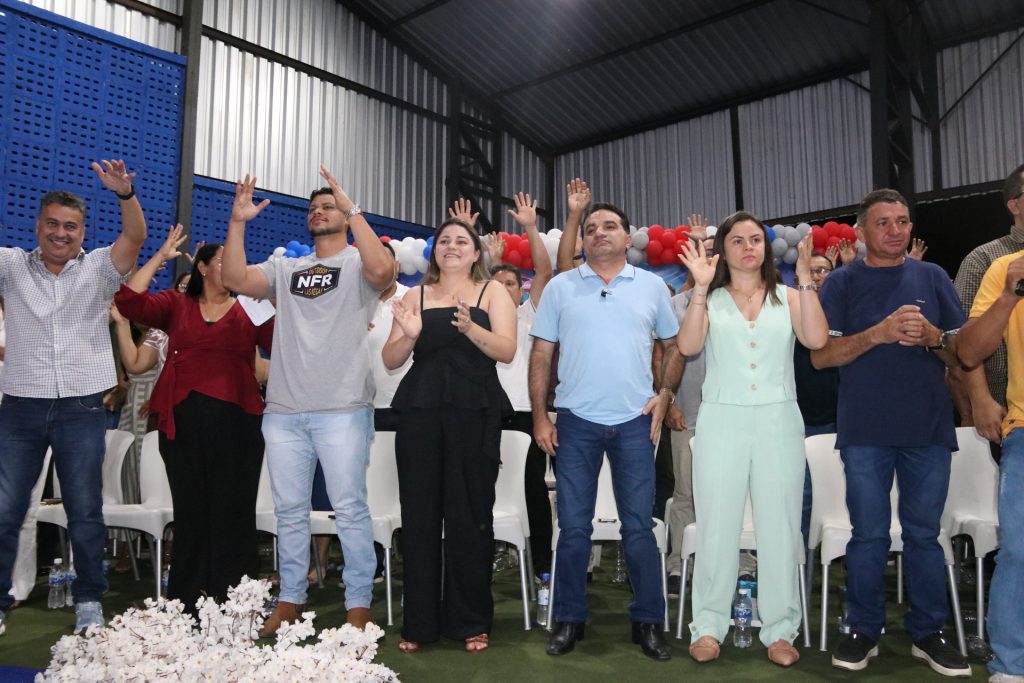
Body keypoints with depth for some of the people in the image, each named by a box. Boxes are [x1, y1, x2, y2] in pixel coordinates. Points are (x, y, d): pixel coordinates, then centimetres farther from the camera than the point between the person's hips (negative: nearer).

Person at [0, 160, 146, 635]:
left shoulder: (98, 269, 3)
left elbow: (134, 237, -12)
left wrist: (125, 194, -31)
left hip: (81, 409, -1)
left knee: (85, 513, 5)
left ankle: (89, 601, 19)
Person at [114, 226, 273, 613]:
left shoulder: (251, 310, 9)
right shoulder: (176, 305, 12)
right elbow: (129, 301, -1)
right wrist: (160, 257, 4)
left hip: (236, 421, -1)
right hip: (182, 420, 1)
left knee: (232, 511, 3)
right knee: (190, 509, 10)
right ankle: (186, 601, 22)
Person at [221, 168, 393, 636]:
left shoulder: (357, 262, 2)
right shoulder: (284, 267, 17)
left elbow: (383, 270, -21)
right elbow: (236, 280, 4)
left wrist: (353, 211, -18)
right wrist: (238, 222, -1)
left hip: (342, 410, -5)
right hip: (284, 410, 5)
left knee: (350, 509, 0)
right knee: (289, 510, 13)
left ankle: (359, 603, 12)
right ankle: (291, 598, 27)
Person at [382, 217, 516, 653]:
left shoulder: (492, 292, 8)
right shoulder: (415, 295, 14)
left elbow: (507, 350, -5)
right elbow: (390, 361, 9)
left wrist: (469, 327, -22)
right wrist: (409, 335, -12)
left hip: (474, 413, -2)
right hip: (419, 411, 2)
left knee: (471, 515, 0)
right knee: (419, 514, 3)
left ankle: (472, 622, 13)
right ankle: (419, 622, 14)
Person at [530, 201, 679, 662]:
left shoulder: (652, 286, 6)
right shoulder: (560, 287, 4)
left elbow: (674, 345, 13)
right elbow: (541, 354, 4)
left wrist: (665, 394, -1)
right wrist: (540, 416, -1)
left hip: (635, 422, 0)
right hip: (576, 421, 0)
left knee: (639, 526, 6)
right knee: (573, 527, 7)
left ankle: (648, 622, 21)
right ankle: (568, 620, 21)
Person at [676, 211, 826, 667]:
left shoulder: (788, 297, 9)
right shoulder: (710, 299, 6)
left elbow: (816, 339, -8)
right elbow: (687, 346, -10)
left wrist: (806, 280, -10)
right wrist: (701, 287, -15)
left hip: (778, 422, 1)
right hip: (722, 421, -1)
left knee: (779, 526, 5)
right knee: (717, 526, 4)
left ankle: (780, 629, 18)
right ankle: (708, 626, 15)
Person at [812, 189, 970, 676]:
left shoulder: (933, 277, 8)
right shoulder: (842, 283, 2)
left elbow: (963, 354, 8)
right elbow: (821, 356, -5)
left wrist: (932, 337, -13)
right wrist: (879, 332, -18)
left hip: (929, 429, 2)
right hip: (865, 431, -2)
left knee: (924, 534, 9)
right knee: (869, 536, 6)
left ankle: (928, 632, 23)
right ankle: (864, 630, 19)